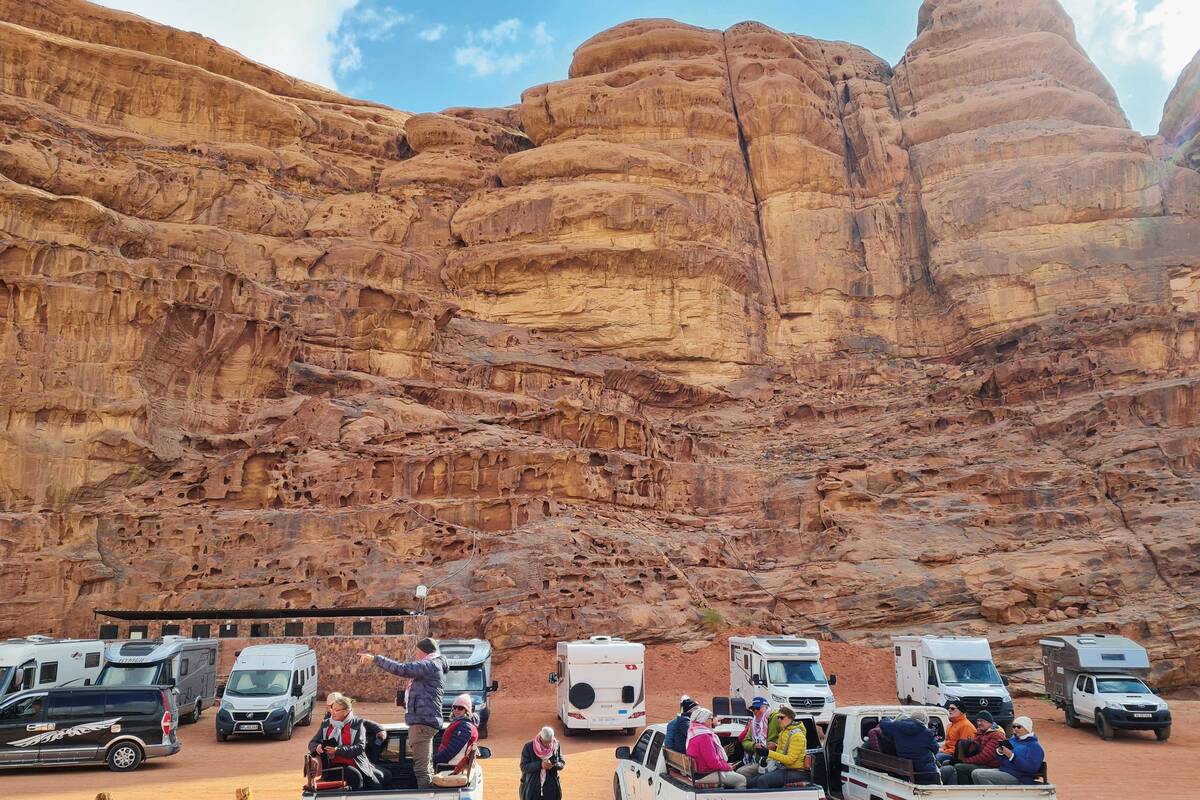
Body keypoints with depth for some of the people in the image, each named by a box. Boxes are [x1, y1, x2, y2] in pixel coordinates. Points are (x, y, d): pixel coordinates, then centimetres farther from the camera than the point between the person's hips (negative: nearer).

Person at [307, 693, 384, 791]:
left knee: (379, 776, -18)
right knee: (355, 776, -32)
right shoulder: (326, 724, 10)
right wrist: (317, 747, -12)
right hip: (334, 765, -1)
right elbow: (312, 743, 13)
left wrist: (338, 750, -21)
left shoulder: (356, 724, 0)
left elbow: (360, 747, -9)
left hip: (357, 763, 1)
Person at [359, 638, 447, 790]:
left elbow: (401, 669, -21)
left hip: (422, 721, -11)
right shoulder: (435, 667, 20)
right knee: (427, 768, 17)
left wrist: (375, 659, -17)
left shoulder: (430, 665, -12)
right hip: (426, 720, 11)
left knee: (422, 768, -12)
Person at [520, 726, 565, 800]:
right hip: (532, 788, -2)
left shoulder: (556, 745, -5)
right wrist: (540, 764, -27)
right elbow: (523, 767, -14)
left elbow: (562, 763, 1)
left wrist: (553, 765, -21)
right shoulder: (529, 747, -13)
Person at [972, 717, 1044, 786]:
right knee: (975, 773, -8)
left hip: (1019, 778, -8)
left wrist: (1011, 756, -27)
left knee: (982, 775, -23)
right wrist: (999, 751, -8)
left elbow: (1031, 768, -21)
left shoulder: (1034, 746, -7)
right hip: (1003, 770, 8)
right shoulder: (1013, 740, 15)